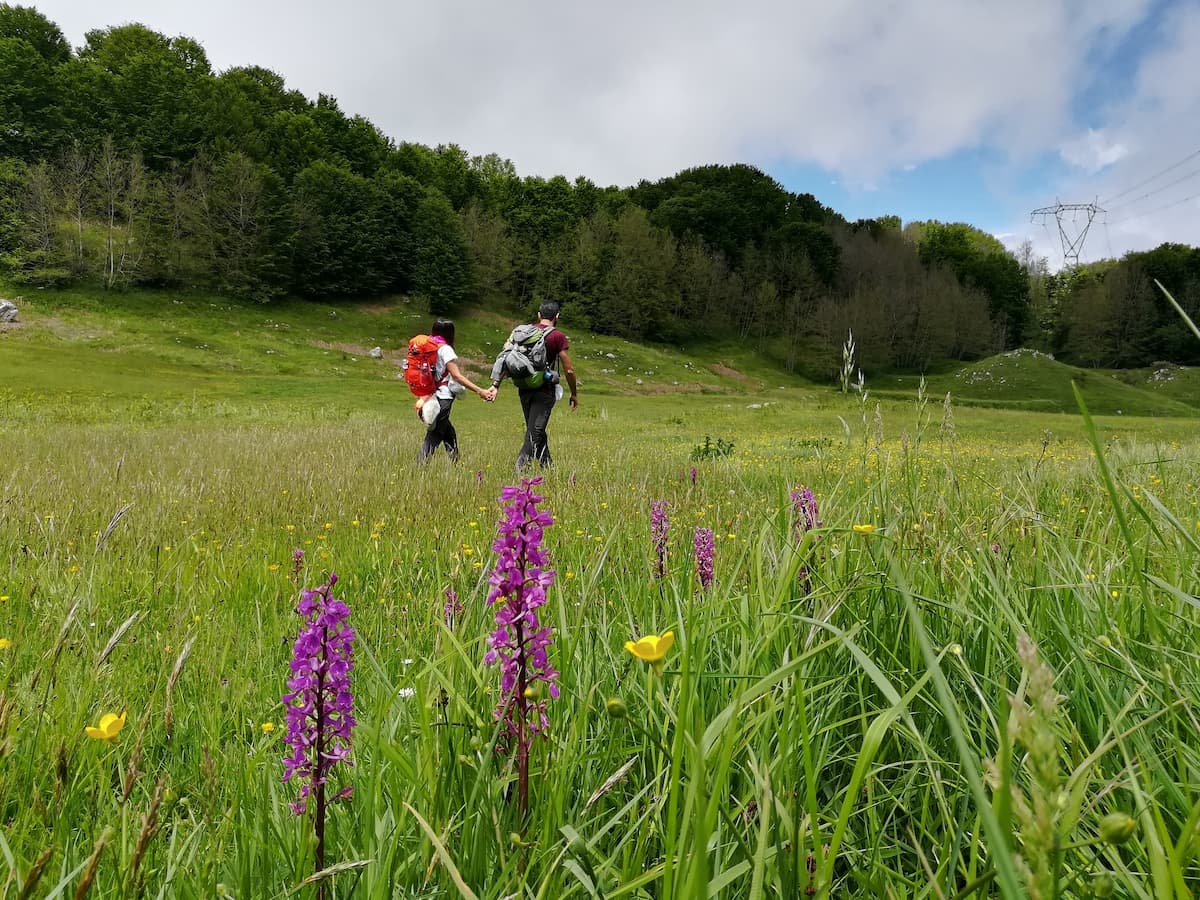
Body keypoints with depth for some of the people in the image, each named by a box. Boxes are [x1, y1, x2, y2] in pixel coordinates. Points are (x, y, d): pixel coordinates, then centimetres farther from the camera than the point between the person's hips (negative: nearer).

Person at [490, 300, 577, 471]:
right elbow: (568, 370, -6)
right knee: (536, 431, -6)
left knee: (536, 430, 17)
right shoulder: (558, 337, -6)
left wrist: (496, 384, 4)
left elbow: (507, 359, 4)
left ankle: (547, 465, 27)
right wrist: (574, 394, 6)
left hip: (524, 389, 5)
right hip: (544, 390, -5)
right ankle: (521, 465, -20)